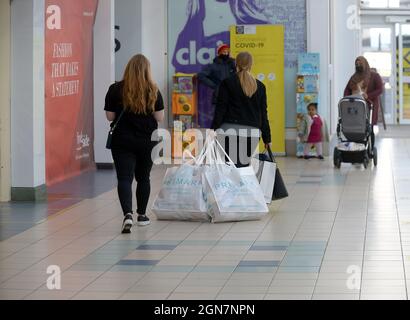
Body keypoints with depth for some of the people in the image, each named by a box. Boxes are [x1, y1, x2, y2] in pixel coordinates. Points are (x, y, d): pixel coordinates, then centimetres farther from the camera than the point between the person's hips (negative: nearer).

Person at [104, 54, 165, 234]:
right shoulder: (153, 91, -5)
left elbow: (110, 116, -1)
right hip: (147, 141, 2)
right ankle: (142, 215, 28)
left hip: (122, 142, -2)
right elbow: (159, 117, -2)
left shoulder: (115, 90, -6)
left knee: (124, 179, -4)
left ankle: (128, 214, -24)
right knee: (143, 177, 18)